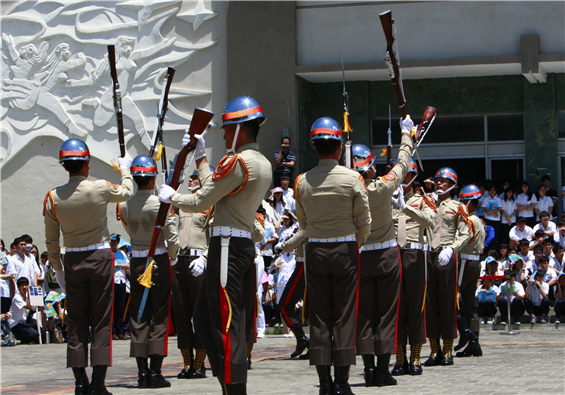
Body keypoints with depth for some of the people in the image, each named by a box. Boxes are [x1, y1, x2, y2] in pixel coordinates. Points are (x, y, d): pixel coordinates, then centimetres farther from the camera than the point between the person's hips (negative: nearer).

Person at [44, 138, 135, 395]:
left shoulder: (53, 198, -2)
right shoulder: (100, 189, -10)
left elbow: (51, 241, 5)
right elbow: (127, 192, 12)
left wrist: (58, 270, 16)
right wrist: (125, 168, 30)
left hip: (72, 261, 3)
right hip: (100, 258, -3)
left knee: (76, 322, 7)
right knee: (101, 320, 1)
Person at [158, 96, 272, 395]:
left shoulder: (237, 162, -13)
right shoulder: (264, 165, 17)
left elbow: (200, 202, -11)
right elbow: (215, 188, 22)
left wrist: (170, 197, 6)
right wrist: (200, 158, 30)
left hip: (227, 247, -10)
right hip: (245, 244, 10)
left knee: (226, 324, -8)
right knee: (203, 319, 14)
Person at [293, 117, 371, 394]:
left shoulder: (302, 182, -1)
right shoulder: (353, 179, -7)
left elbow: (303, 223, 11)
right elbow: (364, 221, -2)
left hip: (315, 250, 2)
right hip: (345, 249, -2)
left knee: (319, 317, 6)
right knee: (344, 316, 2)